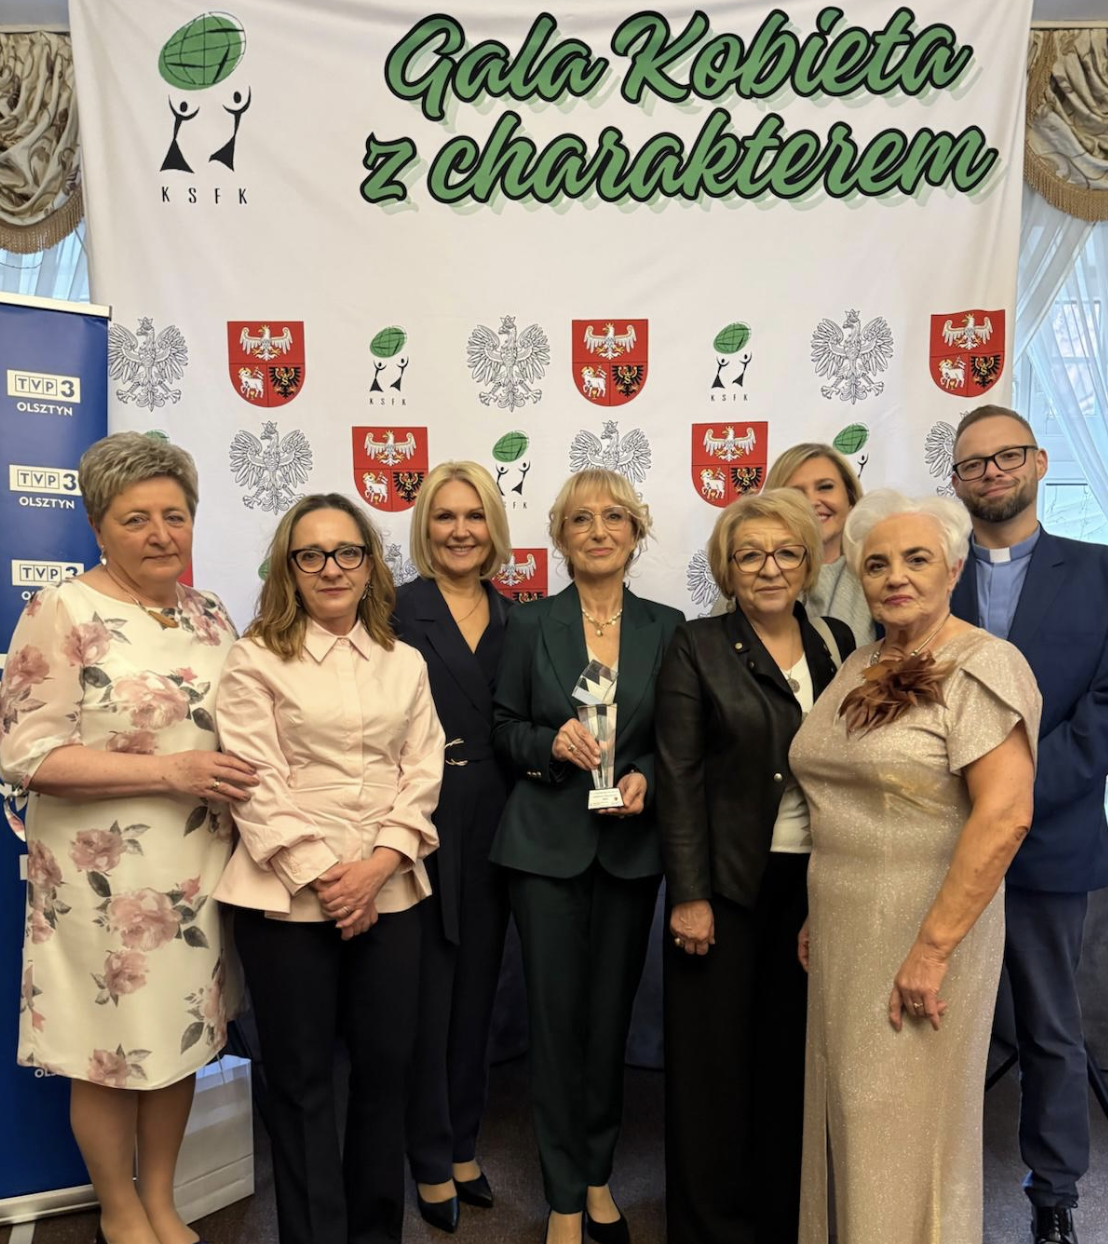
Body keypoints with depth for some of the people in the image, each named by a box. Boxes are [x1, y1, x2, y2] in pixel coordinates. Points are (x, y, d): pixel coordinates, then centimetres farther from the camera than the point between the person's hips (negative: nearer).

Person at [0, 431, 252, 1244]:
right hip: (105, 878, -5)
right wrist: (171, 770, -21)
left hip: (199, 870, 5)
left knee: (182, 1037, 17)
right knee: (110, 1050, 11)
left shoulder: (211, 616, 6)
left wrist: (246, 784, -4)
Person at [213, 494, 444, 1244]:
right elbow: (257, 783, -8)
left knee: (388, 1064, 11)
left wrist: (379, 865, -10)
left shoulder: (406, 662, 9)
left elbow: (423, 772, 3)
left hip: (389, 893, 3)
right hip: (289, 895, -3)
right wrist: (321, 874, -14)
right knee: (301, 1078, 9)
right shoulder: (257, 660, -2)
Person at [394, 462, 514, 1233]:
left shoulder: (513, 618, 8)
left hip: (492, 831, 5)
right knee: (428, 993, 7)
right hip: (422, 825, -5)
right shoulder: (400, 610, -7)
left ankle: (464, 1145, 35)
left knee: (477, 990, 16)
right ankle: (432, 1161, 26)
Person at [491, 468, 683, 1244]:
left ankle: (598, 1177, 35)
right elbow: (504, 728, 2)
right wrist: (551, 743, -16)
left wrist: (646, 778, -12)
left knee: (612, 1014, 13)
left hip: (630, 846, 2)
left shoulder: (665, 627, 2)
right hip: (547, 843, -1)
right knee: (556, 1016, 4)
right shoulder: (531, 623, -1)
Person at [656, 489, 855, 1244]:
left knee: (794, 1053, 15)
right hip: (727, 881, -3)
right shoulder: (698, 648, -5)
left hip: (815, 884, 4)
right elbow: (680, 777, -9)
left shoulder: (837, 645, 6)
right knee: (715, 1058, 8)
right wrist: (689, 894, -12)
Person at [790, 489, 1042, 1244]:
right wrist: (819, 916, 13)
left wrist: (932, 949, -22)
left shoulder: (981, 666, -14)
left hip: (925, 931, -7)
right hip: (844, 934, 7)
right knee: (844, 1114, 18)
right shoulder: (860, 670, 9)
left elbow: (1005, 815, -22)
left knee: (903, 1126, 7)